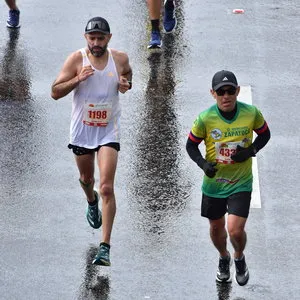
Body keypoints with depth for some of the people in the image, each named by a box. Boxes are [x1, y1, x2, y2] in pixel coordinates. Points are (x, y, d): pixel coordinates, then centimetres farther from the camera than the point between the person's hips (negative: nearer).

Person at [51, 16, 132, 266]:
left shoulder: (120, 59, -6)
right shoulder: (77, 59, -11)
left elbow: (128, 75, 18)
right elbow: (55, 92, -11)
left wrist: (126, 84, -6)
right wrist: (78, 79, -27)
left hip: (108, 132, -1)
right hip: (82, 130, 1)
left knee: (107, 188, -13)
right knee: (86, 178, 24)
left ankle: (105, 247, -13)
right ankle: (91, 202, 62)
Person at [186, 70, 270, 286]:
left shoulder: (252, 113, -14)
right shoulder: (205, 119, -16)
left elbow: (265, 134, 5)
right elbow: (191, 145, -1)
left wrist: (251, 150, -14)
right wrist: (202, 163, -20)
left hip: (241, 183, -1)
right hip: (213, 182, 1)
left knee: (236, 230, -13)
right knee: (216, 228, 17)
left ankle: (239, 258, 22)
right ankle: (224, 258, 50)